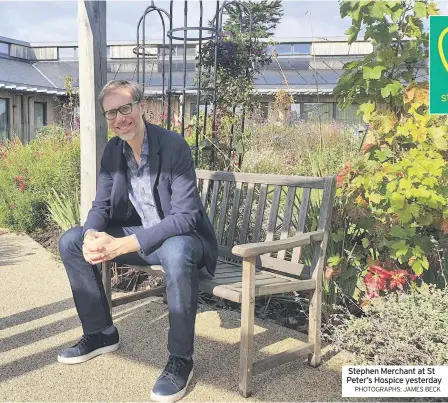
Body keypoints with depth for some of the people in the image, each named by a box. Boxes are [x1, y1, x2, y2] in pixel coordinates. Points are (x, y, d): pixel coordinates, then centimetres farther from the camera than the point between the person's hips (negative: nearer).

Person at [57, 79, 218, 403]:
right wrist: (91, 237, -22)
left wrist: (123, 245, -35)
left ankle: (181, 358, -21)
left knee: (177, 253, -41)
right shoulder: (112, 150, -1)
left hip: (180, 236, -6)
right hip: (138, 234, 7)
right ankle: (101, 332, 10)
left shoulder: (174, 145, -22)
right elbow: (101, 206, 3)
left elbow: (185, 217, -28)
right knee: (71, 242, -4)